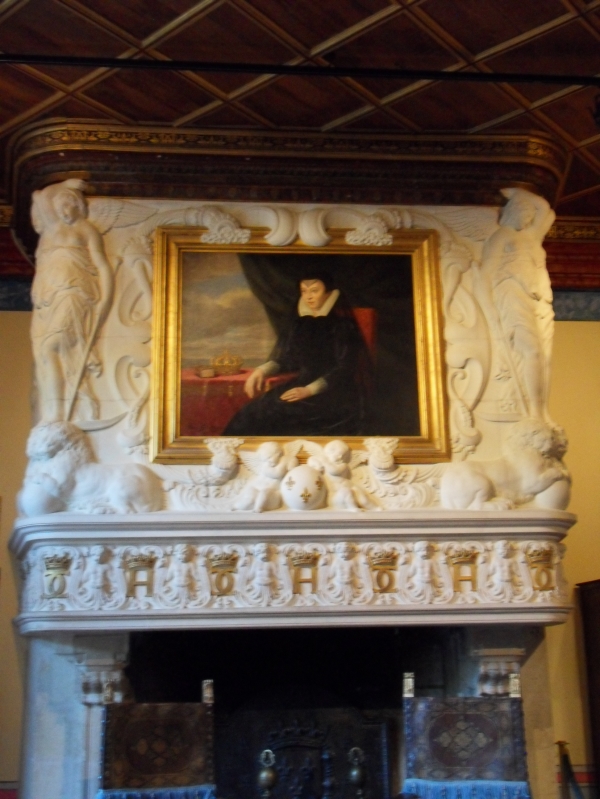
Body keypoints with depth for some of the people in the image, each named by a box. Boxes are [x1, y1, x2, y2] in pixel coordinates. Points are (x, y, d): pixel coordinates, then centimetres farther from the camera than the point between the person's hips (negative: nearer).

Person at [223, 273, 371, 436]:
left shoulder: (342, 325, -7)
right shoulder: (302, 323, 11)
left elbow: (344, 369, -13)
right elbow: (287, 359, 16)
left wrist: (309, 390, -22)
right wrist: (262, 370, -4)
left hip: (334, 394, -6)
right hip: (303, 385, 6)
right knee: (255, 411, -19)